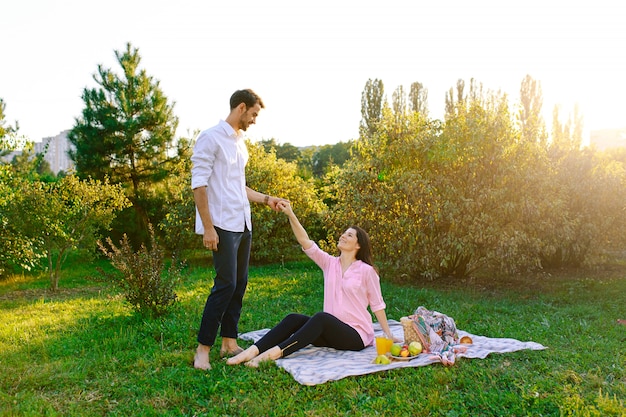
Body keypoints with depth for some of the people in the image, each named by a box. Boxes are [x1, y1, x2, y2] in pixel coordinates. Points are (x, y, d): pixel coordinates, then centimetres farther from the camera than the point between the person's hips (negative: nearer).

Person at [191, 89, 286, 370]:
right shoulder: (211, 138, -8)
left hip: (243, 224, 9)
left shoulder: (240, 142, 17)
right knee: (226, 285, -10)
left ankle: (229, 343, 20)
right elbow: (198, 185, -13)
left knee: (239, 284, 10)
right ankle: (202, 349, 2)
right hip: (223, 226, -8)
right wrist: (208, 227, -17)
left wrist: (266, 199, 15)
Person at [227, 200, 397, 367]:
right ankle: (253, 351, -31)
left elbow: (377, 305, 2)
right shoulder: (330, 263, 7)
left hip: (356, 336, -5)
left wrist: (388, 336, 3)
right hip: (331, 332, 5)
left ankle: (275, 353, -44)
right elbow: (305, 241, -5)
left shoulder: (366, 271, -4)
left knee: (321, 317, -34)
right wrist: (291, 215, -15)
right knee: (294, 319, -19)